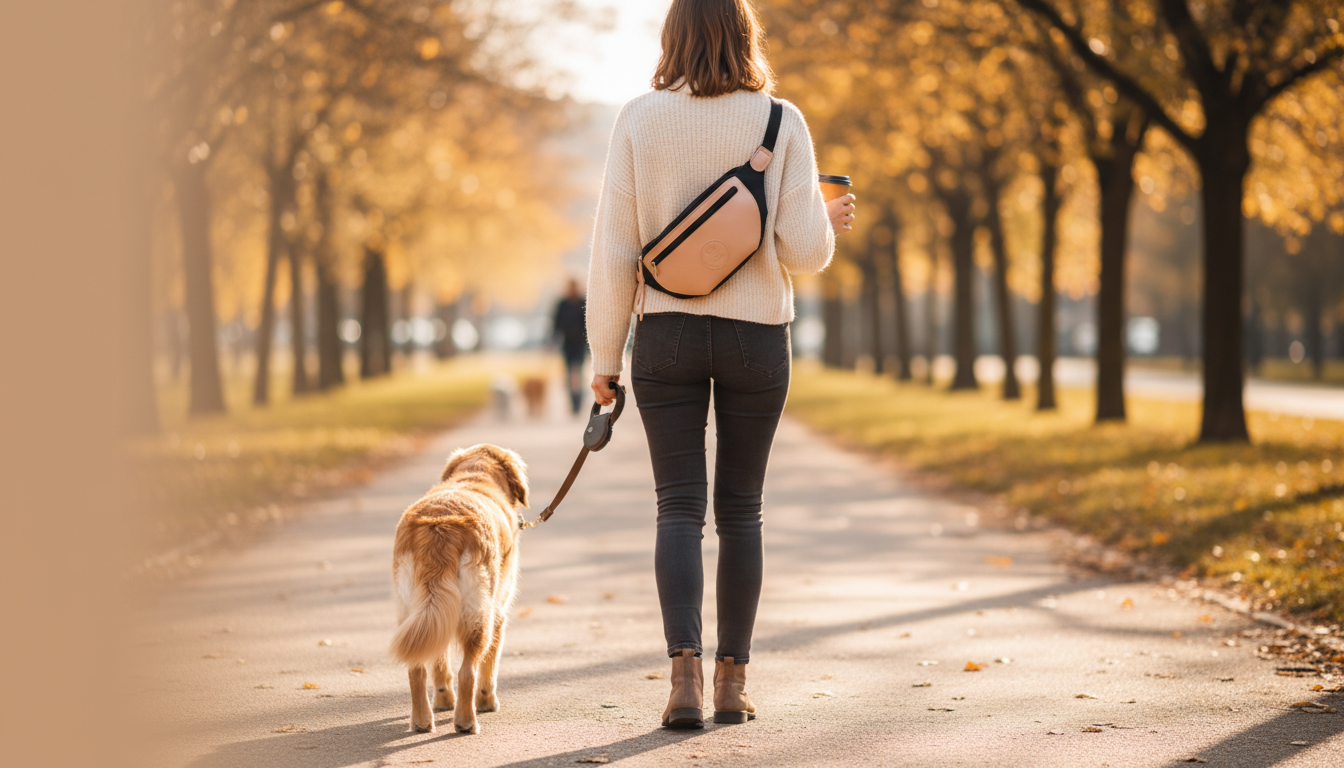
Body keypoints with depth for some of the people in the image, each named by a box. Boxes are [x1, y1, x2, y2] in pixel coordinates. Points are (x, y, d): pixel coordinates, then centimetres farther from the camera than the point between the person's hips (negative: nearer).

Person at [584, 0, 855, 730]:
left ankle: (686, 670, -15)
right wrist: (829, 226, 16)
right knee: (740, 510, 11)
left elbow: (613, 248, -5)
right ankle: (733, 679, 15)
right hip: (756, 338, 0)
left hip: (667, 335, 0)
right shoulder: (782, 123, -5)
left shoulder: (639, 120, -4)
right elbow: (804, 251, -8)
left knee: (680, 510, 1)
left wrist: (605, 357, 3)